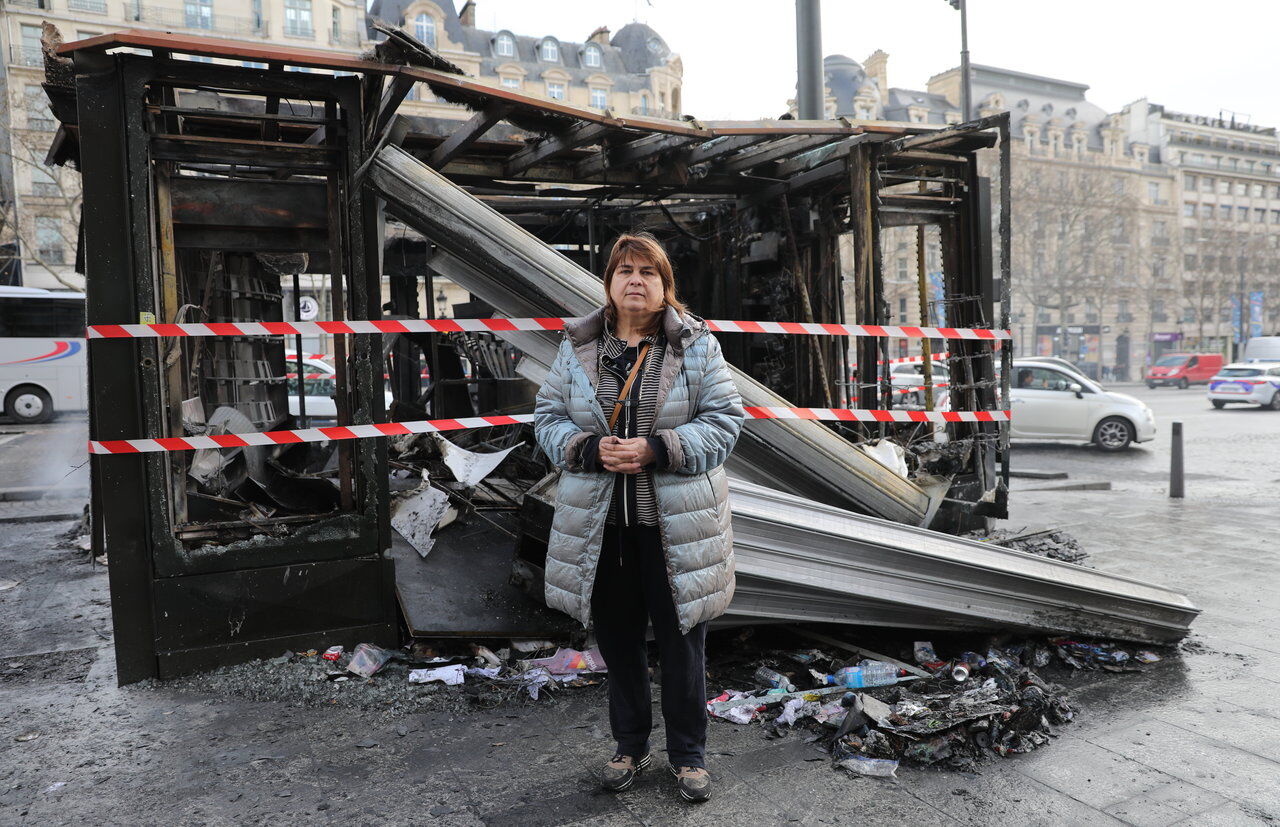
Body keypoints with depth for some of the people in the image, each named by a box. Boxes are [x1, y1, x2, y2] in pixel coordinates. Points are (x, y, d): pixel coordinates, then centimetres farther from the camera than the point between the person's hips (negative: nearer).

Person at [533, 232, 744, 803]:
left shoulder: (696, 345, -2)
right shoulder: (578, 346, 4)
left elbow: (724, 419, -6)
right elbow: (547, 417, 5)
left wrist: (657, 449, -19)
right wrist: (590, 448, -15)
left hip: (676, 523, -2)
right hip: (599, 524, 3)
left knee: (682, 644, 9)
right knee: (617, 639, 16)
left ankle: (688, 754, 31)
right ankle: (630, 746, 37)